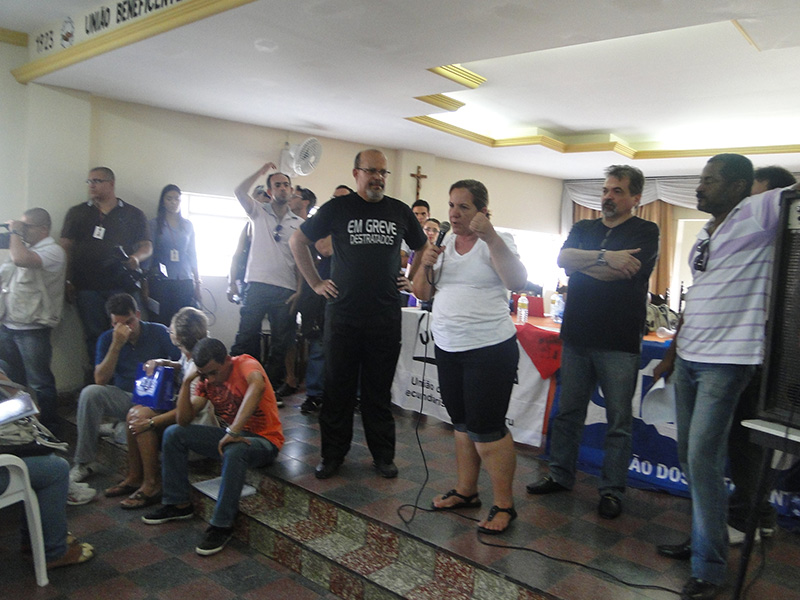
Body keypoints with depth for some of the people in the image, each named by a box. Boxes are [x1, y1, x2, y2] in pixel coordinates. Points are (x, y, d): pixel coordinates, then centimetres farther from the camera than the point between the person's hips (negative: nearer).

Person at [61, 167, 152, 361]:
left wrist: (136, 257, -13)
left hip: (122, 285, -1)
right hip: (87, 287, 1)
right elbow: (66, 248, 11)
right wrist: (68, 281, 1)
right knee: (94, 336, 0)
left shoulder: (133, 214, 12)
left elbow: (147, 246, 10)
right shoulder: (76, 213, 15)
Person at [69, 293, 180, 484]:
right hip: (123, 397, 3)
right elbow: (100, 380, -8)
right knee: (90, 393, -25)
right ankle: (81, 463, -15)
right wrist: (116, 345, -15)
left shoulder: (159, 332, -1)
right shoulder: (107, 339, 4)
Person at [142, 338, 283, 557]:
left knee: (234, 451, -40)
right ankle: (178, 504, 9)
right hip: (231, 435, 7)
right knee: (173, 434, -1)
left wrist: (233, 432, -45)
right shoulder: (207, 381, 3)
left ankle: (222, 525, -24)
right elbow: (184, 420, -1)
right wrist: (187, 382, -12)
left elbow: (257, 386, -44)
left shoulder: (246, 364, -19)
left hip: (264, 440, -7)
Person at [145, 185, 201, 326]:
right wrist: (145, 285, -3)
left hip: (184, 281, 2)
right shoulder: (155, 224, 6)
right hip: (161, 281, -2)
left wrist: (197, 282, 12)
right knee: (162, 321, -6)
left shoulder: (187, 225, 13)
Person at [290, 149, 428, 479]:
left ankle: (383, 455, 21)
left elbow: (423, 248, 22)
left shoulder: (400, 211, 8)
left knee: (379, 390, 9)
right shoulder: (337, 208, 3)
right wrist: (315, 282, 5)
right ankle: (333, 454, 19)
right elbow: (298, 241, 10)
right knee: (338, 388, 6)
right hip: (343, 313, -1)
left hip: (386, 316, 1)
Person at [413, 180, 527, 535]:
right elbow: (422, 293, 11)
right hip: (448, 347, 7)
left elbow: (516, 281, -23)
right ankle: (466, 491, 31)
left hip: (490, 348, -6)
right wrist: (426, 265, -9)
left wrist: (490, 236, -30)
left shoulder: (497, 242, -6)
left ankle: (503, 504, 10)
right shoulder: (443, 245, 11)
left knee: (487, 428, -5)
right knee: (462, 424, 16)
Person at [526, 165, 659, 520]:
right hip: (576, 337, 4)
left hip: (619, 343, -4)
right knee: (568, 411, 12)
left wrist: (580, 261, -6)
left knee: (619, 421, 3)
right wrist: (605, 257, -16)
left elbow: (624, 271, -17)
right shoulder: (583, 229, 15)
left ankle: (612, 491, 15)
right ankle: (561, 476, 25)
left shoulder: (646, 233, 1)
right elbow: (562, 258, -5)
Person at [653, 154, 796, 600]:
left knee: (703, 460, -7)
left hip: (726, 361, -8)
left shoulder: (759, 212, -7)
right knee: (691, 456, 14)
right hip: (688, 359, 8)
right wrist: (672, 354, 20)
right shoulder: (705, 233, 15)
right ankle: (703, 538, 31)